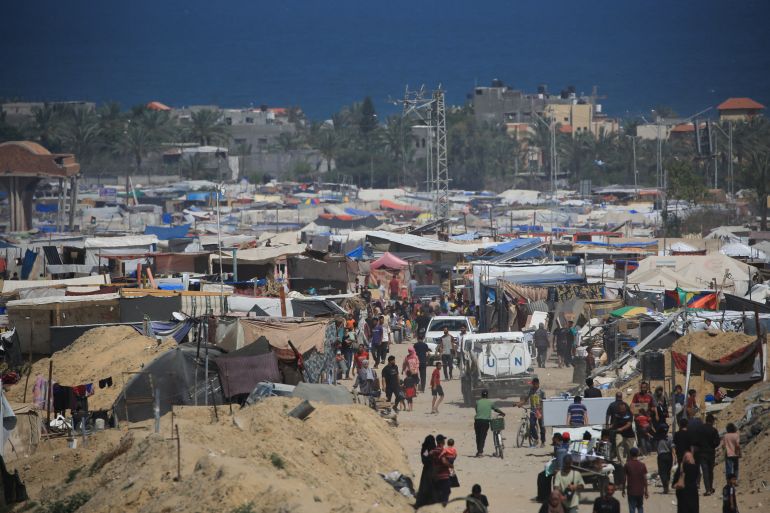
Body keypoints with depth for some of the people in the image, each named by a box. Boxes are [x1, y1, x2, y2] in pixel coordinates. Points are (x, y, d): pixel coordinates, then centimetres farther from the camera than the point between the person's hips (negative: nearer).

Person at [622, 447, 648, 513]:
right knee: (640, 507, 18)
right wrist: (646, 491, 6)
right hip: (640, 491, 2)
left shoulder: (627, 465, -7)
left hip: (631, 491, -2)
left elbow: (624, 479, -5)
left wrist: (623, 490, 5)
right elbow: (645, 479, -2)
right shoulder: (642, 465, -3)